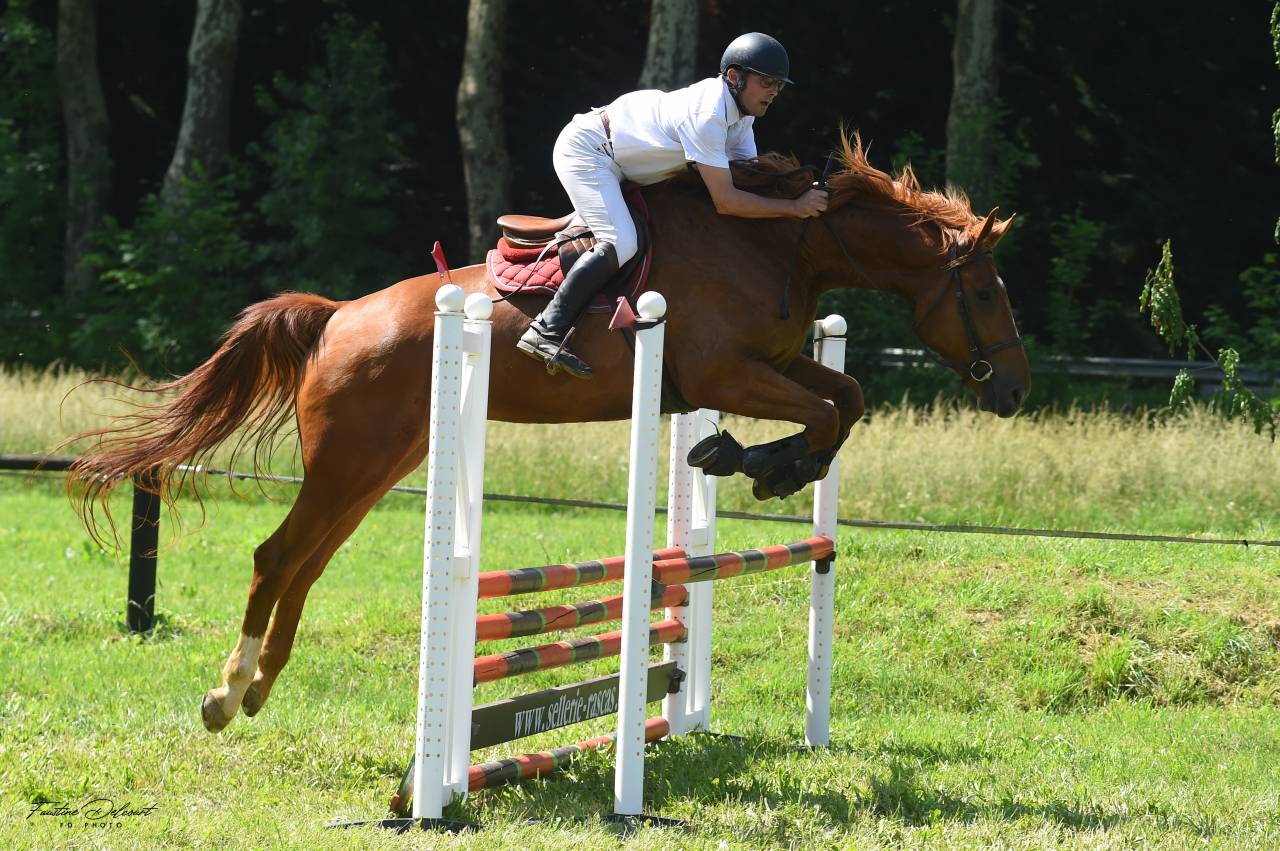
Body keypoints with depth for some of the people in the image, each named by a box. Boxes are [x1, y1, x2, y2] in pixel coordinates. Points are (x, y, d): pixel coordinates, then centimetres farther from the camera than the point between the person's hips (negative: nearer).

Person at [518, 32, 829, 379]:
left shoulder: (738, 108, 0)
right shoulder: (707, 115, -30)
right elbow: (725, 200, -31)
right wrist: (794, 207, -30)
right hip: (584, 150, -11)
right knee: (620, 243, -26)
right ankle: (547, 330, -25)